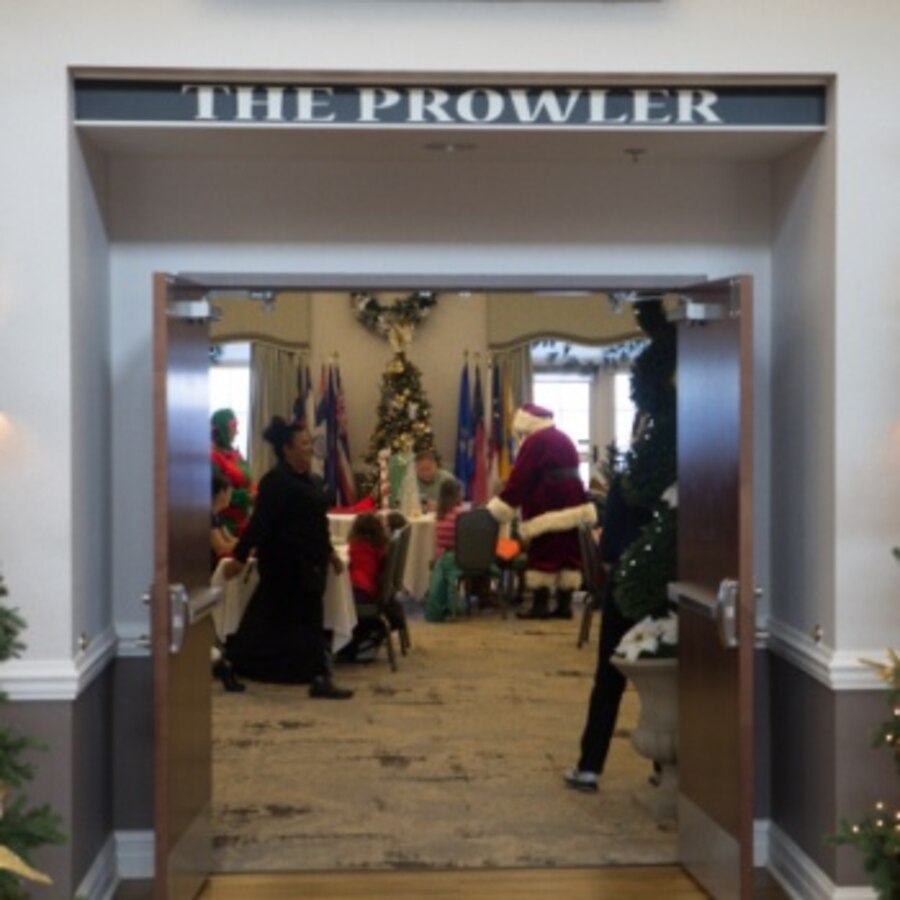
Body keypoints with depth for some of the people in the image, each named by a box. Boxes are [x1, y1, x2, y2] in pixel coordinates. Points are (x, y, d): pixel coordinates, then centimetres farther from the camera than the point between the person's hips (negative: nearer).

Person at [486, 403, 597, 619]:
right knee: (568, 552, 7)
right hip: (571, 505, 8)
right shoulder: (564, 439, 18)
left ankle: (540, 604, -3)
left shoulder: (535, 441, -7)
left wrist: (498, 509, -6)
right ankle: (564, 604, 9)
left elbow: (519, 479, -10)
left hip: (546, 509, -8)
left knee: (542, 555, -3)